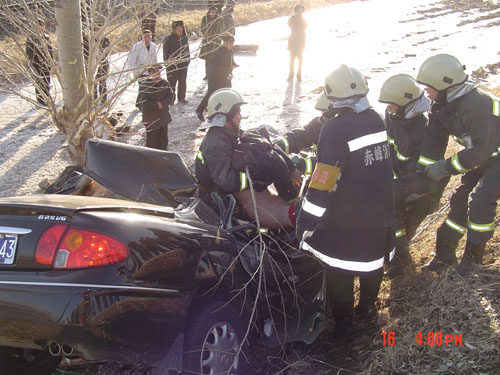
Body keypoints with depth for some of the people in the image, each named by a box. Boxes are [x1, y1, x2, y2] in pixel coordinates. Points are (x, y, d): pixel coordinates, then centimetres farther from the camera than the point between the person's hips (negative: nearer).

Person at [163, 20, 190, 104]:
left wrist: (187, 60, 10)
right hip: (172, 65, -5)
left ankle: (181, 98, 29)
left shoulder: (184, 38, 5)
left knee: (182, 82, 14)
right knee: (172, 82, 2)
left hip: (183, 64, 5)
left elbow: (187, 50, 15)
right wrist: (167, 62, -9)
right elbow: (165, 53, -7)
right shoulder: (168, 39, -11)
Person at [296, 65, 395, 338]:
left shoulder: (335, 129, -23)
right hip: (379, 211, 7)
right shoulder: (376, 120, -1)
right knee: (372, 257, 23)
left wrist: (306, 220, -21)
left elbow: (324, 182, -26)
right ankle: (368, 306, 43)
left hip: (346, 216, -7)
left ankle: (343, 324, 18)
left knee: (339, 270, 8)